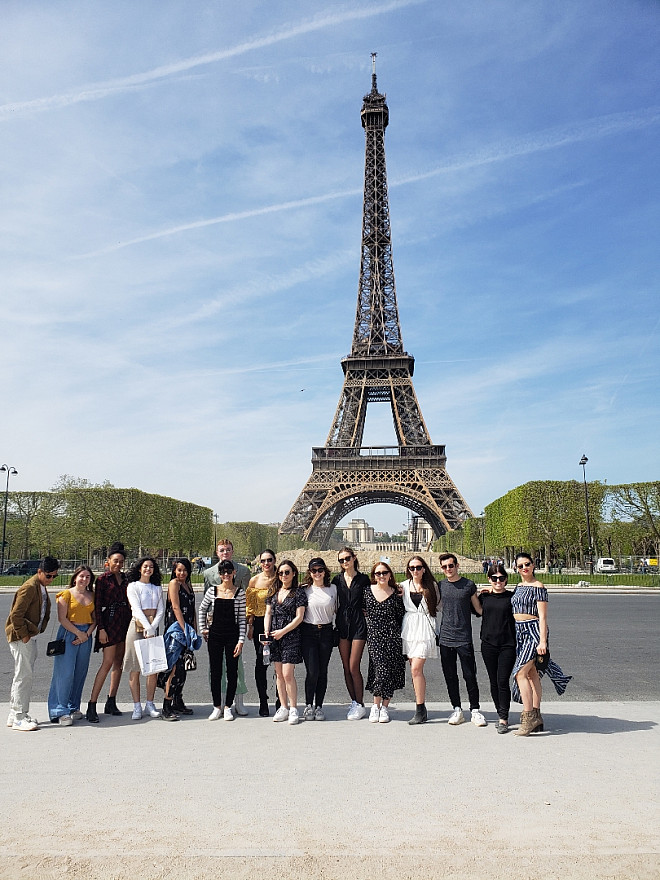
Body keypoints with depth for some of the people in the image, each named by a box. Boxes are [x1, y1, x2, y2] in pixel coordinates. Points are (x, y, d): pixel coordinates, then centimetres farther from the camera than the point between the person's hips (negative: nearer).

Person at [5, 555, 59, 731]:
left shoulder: (41, 587, 13)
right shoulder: (29, 587, -18)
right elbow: (16, 614, -21)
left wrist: (34, 633, 13)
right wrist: (23, 635, -17)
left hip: (30, 638, 10)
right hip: (21, 638, -10)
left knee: (24, 676, 15)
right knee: (24, 676, -6)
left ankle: (15, 715, 25)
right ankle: (19, 718, 2)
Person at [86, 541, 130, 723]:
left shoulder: (124, 578, 12)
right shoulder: (103, 579, -4)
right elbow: (97, 605, -6)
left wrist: (131, 623, 12)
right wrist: (101, 628, -12)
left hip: (125, 622, 6)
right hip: (110, 621, -6)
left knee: (119, 662, 8)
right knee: (108, 662, -11)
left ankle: (111, 703, 16)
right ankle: (92, 706, -6)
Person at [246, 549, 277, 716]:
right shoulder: (254, 580, 3)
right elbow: (250, 606, 7)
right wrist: (250, 626, 2)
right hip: (260, 623, 1)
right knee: (261, 662, 3)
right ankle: (263, 702, 13)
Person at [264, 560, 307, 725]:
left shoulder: (299, 592, -3)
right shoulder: (273, 592, 12)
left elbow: (299, 617, -8)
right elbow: (268, 613, 14)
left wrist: (283, 631, -12)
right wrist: (266, 631, -1)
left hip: (291, 636, -5)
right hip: (274, 637, 5)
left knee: (288, 674, -7)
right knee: (279, 674, 9)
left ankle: (293, 709, 6)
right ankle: (283, 707, 19)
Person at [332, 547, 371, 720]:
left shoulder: (363, 579, 0)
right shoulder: (337, 579, 8)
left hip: (358, 624, -3)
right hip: (342, 625, 3)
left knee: (353, 667, -6)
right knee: (346, 668, 6)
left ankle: (360, 705, 6)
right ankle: (354, 702, 19)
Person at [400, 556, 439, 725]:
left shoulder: (432, 585, 2)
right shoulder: (403, 586, 7)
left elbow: (439, 605, 11)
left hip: (425, 629, -3)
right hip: (409, 628, 3)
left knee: (416, 668, -11)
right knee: (415, 669, 6)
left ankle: (420, 710, -2)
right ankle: (422, 710, 17)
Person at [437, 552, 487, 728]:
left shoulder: (468, 585, -1)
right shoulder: (440, 585, 6)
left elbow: (478, 608, 7)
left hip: (464, 639, -3)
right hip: (445, 638, 3)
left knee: (469, 675, 0)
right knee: (450, 676, 8)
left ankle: (475, 710, 14)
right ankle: (457, 710, 21)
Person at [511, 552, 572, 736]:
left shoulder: (538, 587, -9)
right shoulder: (518, 587, 14)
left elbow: (542, 617, -13)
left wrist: (542, 641, -18)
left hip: (533, 630, -7)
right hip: (520, 632, 8)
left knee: (520, 673, -13)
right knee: (532, 674, 11)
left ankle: (528, 716, -8)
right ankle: (536, 717, 16)